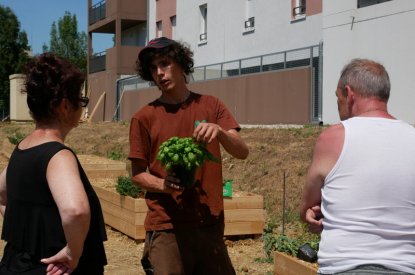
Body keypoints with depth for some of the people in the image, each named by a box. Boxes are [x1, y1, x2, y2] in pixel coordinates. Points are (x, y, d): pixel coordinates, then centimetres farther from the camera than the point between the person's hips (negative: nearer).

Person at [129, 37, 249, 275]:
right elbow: (138, 174, 3)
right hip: (167, 228, -2)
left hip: (210, 224, 2)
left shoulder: (210, 106, 5)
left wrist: (219, 132, -23)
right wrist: (162, 184, -17)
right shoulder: (144, 118, -1)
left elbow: (242, 152, -3)